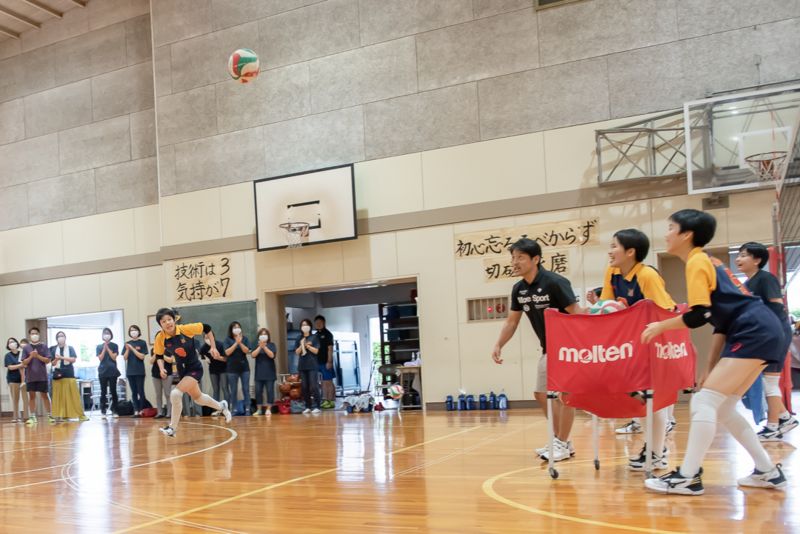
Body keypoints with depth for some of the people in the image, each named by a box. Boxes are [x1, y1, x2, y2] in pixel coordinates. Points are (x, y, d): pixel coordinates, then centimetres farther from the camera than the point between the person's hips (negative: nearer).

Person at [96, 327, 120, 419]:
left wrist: (108, 348, -7)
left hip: (112, 371, 0)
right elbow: (100, 358, -1)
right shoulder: (99, 346, 8)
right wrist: (104, 348, -8)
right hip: (102, 371, 1)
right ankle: (103, 411, 2)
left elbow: (114, 357, -4)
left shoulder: (114, 346, 6)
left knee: (113, 391, -1)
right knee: (103, 392, 0)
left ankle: (114, 411, 1)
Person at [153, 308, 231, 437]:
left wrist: (213, 347, -7)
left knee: (175, 394, -23)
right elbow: (159, 356, 3)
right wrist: (162, 368, -16)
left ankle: (172, 428, -8)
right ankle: (221, 407, 48)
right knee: (197, 397, 20)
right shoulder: (160, 338, -14)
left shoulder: (186, 329, -22)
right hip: (181, 370, 5)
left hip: (195, 368, -5)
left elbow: (207, 328, -7)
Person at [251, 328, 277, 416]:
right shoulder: (256, 345, 9)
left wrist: (264, 347, -17)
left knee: (270, 390, -4)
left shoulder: (271, 345, 4)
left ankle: (268, 409, 0)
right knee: (258, 391, 0)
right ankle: (259, 409, 7)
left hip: (269, 372, -2)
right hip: (259, 372, 2)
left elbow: (272, 355, -11)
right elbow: (253, 355, -6)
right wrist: (260, 347, -17)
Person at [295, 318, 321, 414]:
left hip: (312, 365, -4)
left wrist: (307, 345, -10)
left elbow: (316, 351, -4)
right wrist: (302, 345, -10)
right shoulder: (299, 339, 11)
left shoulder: (314, 338, 2)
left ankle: (316, 406, -8)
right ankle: (308, 407, 8)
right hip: (302, 366, 4)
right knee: (305, 387, 3)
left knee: (314, 386, -9)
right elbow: (297, 352, 6)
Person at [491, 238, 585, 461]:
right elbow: (512, 321, 11)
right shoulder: (519, 289, 1)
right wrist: (498, 345, 1)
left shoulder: (555, 282, -21)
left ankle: (563, 444, 4)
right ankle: (560, 441, 24)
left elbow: (577, 313, -23)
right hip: (548, 348, 8)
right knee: (542, 394, 11)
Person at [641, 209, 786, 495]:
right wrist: (712, 367, 20)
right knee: (723, 407, 13)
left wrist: (661, 326, -2)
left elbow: (699, 315, -18)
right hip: (759, 332, 10)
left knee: (704, 401, -11)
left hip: (755, 333, -10)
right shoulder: (707, 262, 20)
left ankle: (688, 477, -11)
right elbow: (722, 317, 21)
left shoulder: (697, 262, -8)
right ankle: (768, 471, 19)